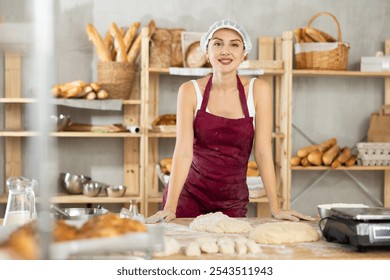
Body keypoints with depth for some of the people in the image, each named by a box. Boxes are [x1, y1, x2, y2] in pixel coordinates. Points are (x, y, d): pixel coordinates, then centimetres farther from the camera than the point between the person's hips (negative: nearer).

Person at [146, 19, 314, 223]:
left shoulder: (258, 90, -7)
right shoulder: (191, 91, -9)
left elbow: (263, 151, -8)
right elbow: (183, 150, -16)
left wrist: (275, 208, -12)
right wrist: (169, 208, -25)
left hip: (233, 202, 1)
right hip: (189, 195, -1)